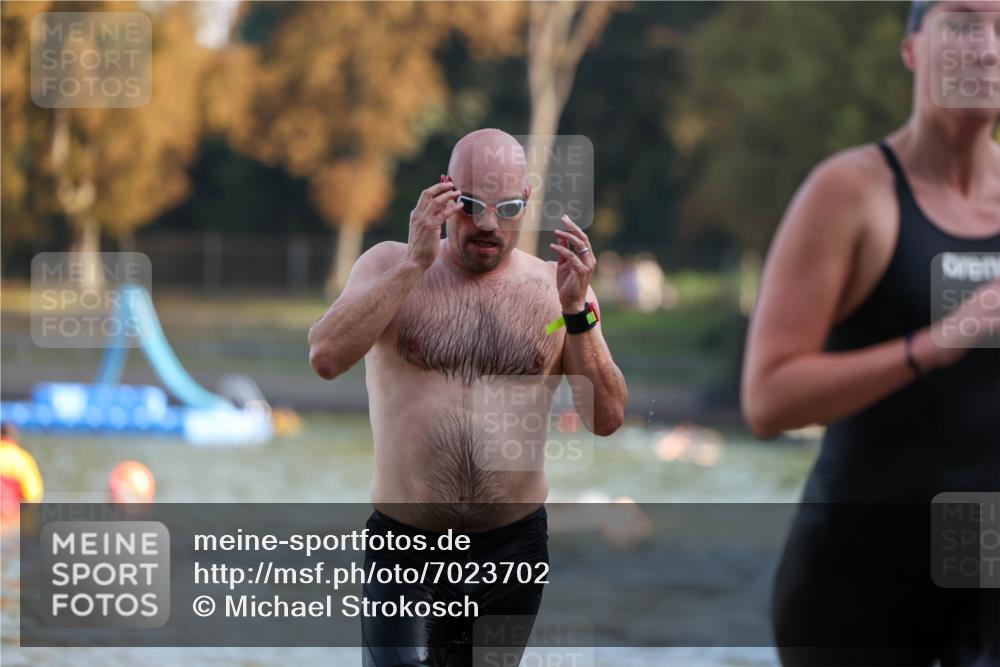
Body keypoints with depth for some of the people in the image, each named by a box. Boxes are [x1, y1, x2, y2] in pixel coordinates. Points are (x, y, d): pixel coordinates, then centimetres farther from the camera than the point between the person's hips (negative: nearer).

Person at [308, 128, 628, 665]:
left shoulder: (557, 285, 4)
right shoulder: (388, 267, 2)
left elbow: (606, 419, -2)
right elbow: (325, 358, -15)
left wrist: (576, 311, -15)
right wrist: (415, 263, -19)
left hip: (513, 545, 2)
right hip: (404, 543, -2)